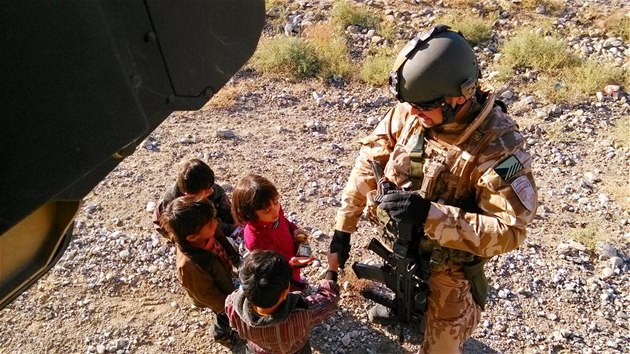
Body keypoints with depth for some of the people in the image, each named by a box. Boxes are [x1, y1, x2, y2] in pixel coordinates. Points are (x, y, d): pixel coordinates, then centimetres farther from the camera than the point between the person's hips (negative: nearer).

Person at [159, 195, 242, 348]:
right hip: (216, 297, -6)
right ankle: (222, 334, 59)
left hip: (224, 277, 6)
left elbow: (223, 245, -6)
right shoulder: (190, 265, -47)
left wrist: (234, 259, 11)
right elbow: (206, 294, -28)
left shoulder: (205, 235, -31)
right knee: (226, 317, 25)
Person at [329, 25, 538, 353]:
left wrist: (430, 215, -40)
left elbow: (509, 230, -30)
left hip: (447, 266, -4)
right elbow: (369, 163, -8)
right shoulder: (408, 112, -18)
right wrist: (344, 226, -7)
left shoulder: (497, 146, -31)